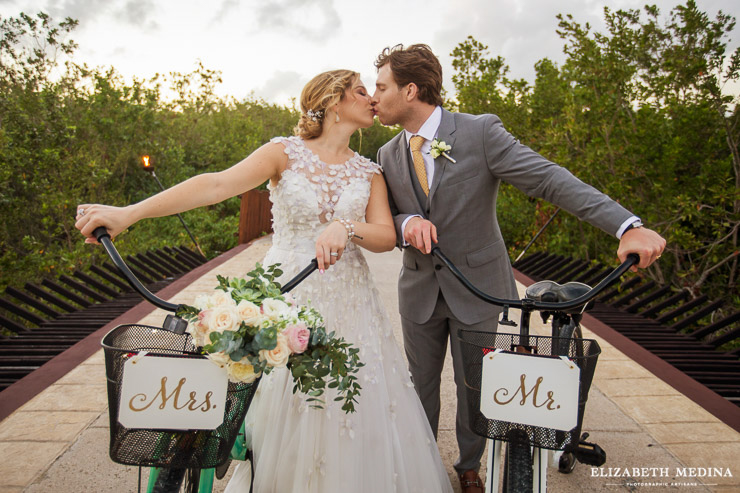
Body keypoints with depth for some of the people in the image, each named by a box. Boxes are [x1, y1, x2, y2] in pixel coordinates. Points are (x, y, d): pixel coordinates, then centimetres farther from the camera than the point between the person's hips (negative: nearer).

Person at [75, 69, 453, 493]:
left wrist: (346, 227, -23)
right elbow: (216, 185, -16)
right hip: (287, 296, -3)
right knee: (283, 411, 6)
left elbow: (387, 235, -1)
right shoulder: (286, 152, -4)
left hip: (348, 301, 3)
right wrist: (128, 213, -26)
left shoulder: (369, 172, 7)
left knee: (358, 416, 7)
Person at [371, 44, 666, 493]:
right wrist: (407, 223, -20)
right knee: (420, 384, 15)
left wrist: (628, 226, -29)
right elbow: (385, 218, 6)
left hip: (478, 287, -3)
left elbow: (550, 179, -19)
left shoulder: (481, 132, -14)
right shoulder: (388, 156, 1)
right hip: (420, 289, 4)